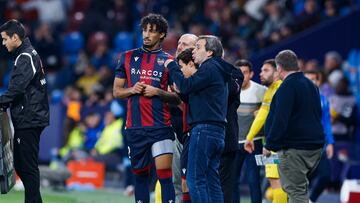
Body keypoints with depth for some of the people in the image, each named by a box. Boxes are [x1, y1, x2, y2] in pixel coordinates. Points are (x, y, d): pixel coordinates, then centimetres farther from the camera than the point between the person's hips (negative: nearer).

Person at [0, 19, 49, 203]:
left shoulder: (26, 57, -13)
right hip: (28, 120, 10)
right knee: (21, 165, 14)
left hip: (28, 120, -10)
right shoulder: (29, 55, 18)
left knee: (28, 166, -7)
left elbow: (17, 88, -23)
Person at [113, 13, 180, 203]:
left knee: (165, 173, -11)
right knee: (140, 174, 9)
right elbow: (117, 91, 13)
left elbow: (177, 97, 4)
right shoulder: (128, 57, 10)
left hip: (160, 126, -3)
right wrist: (132, 90, -6)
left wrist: (157, 92, -12)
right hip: (134, 128, 3)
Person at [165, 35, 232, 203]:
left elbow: (186, 86, -16)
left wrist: (171, 66, -3)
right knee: (212, 181, 9)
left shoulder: (209, 68, -8)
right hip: (217, 131, 10)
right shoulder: (217, 70, 24)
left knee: (195, 179, -11)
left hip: (204, 129, -10)